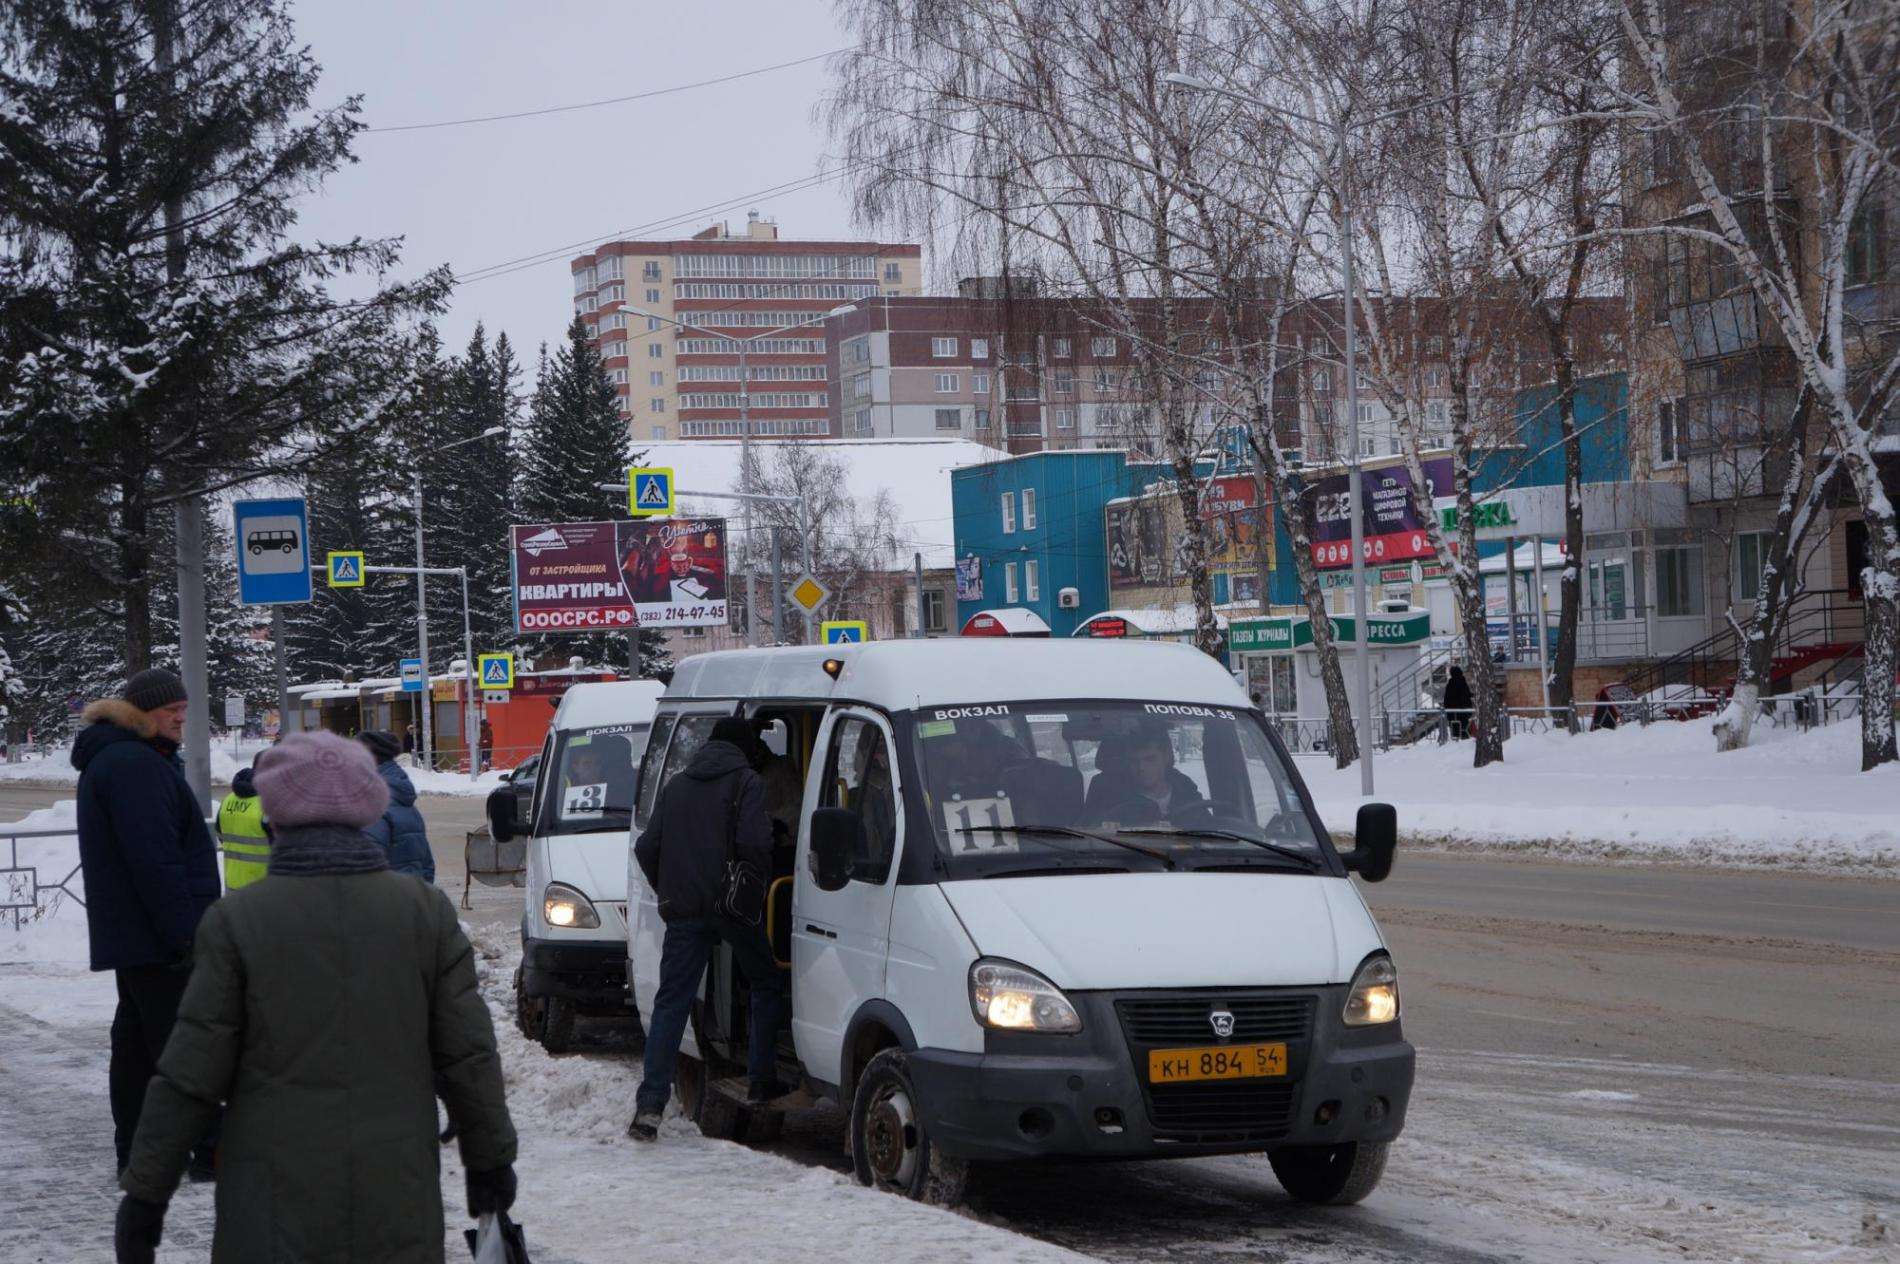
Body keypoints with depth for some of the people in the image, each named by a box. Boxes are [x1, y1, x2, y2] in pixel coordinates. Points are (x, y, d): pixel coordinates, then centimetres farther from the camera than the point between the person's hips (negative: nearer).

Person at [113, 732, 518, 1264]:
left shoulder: (235, 921, -6)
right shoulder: (427, 911, 1)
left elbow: (188, 1078, -5)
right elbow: (469, 1057, 4)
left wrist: (145, 1194, 4)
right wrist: (490, 1160, 17)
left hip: (273, 1210, -2)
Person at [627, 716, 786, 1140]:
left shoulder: (677, 785, 16)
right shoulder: (745, 781, -1)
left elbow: (647, 847, 13)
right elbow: (754, 842, -14)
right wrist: (768, 876, 4)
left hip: (683, 909, 4)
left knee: (671, 1002, 0)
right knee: (767, 984, 17)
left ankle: (649, 1104, -11)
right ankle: (761, 1082, 15)